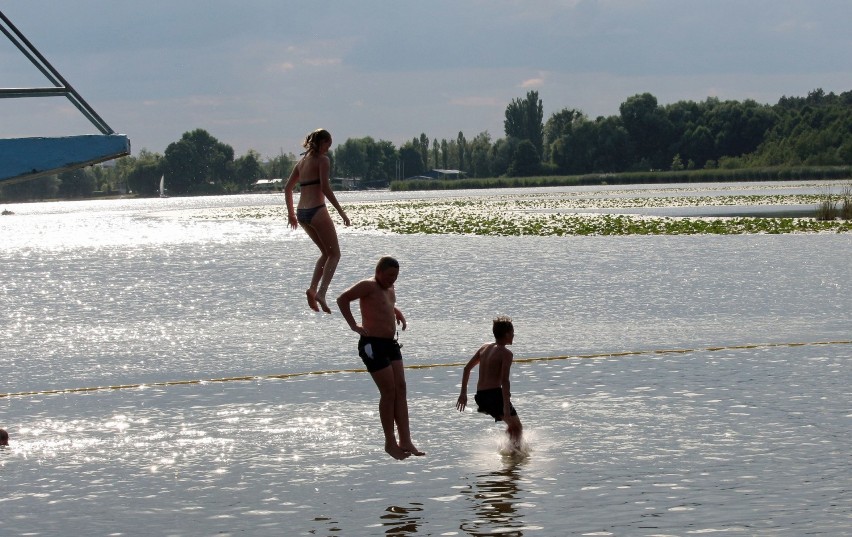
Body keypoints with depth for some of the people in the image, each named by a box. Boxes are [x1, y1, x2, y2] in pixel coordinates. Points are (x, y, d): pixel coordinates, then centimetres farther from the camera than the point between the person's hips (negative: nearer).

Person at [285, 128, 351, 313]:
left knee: (326, 252, 19)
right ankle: (321, 293, -17)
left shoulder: (302, 161, 16)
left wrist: (291, 213, 26)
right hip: (317, 211, -7)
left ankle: (312, 288, 1)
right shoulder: (322, 160, -6)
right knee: (334, 254, 1)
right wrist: (341, 212, -14)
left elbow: (288, 188, 19)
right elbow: (325, 187, -16)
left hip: (301, 213, 7)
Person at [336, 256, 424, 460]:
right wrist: (353, 325, -19)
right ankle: (390, 443, 0)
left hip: (390, 344, 9)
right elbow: (343, 299, -19)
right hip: (373, 345, -9)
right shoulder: (369, 286, -11)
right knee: (389, 391, -8)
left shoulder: (389, 289, 16)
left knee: (400, 389, 2)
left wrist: (398, 313, 19)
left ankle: (405, 441, 2)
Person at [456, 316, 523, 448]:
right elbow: (504, 380, -19)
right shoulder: (506, 353, -8)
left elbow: (467, 369, 18)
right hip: (494, 394, -8)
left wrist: (463, 393, 23)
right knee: (517, 427, -1)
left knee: (512, 425, 25)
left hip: (480, 397, 8)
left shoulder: (485, 348, 15)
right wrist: (506, 406, -22)